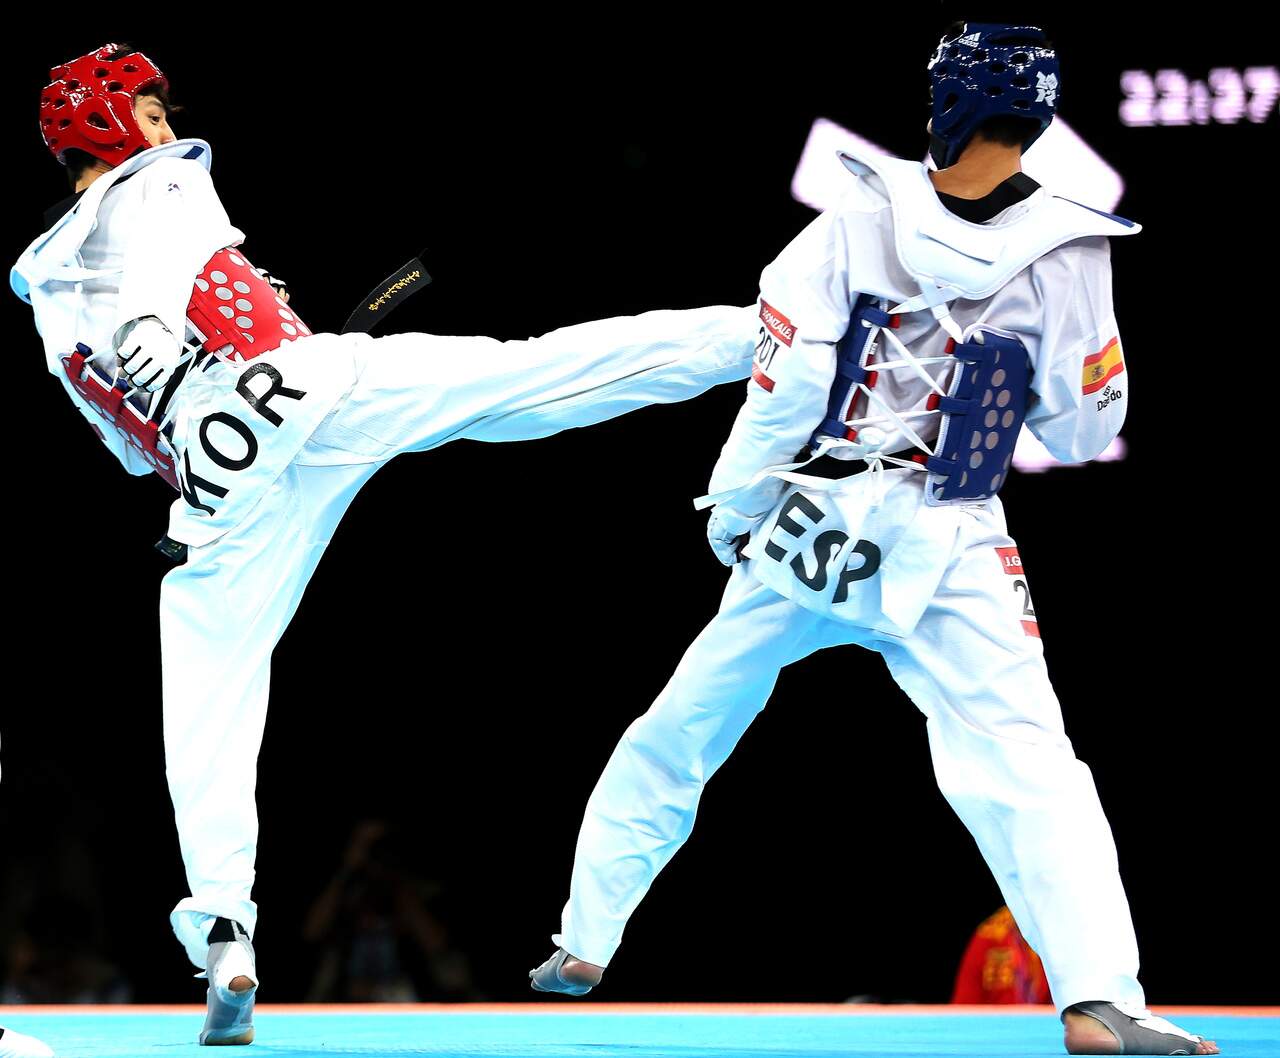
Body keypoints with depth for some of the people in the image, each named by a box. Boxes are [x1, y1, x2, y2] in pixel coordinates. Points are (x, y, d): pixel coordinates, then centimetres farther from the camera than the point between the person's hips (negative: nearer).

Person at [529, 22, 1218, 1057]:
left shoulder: (860, 221, -5)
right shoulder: (1063, 255, -9)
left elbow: (782, 388, -4)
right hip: (941, 548, -2)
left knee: (677, 734, 17)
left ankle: (582, 944, 25)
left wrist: (729, 509, 9)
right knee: (1026, 768, -8)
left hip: (803, 526, 2)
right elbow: (1085, 431, 0)